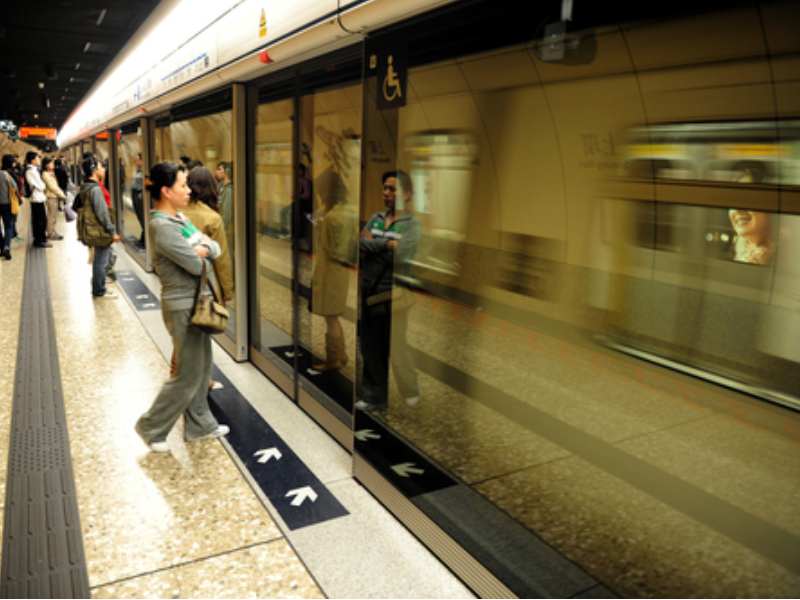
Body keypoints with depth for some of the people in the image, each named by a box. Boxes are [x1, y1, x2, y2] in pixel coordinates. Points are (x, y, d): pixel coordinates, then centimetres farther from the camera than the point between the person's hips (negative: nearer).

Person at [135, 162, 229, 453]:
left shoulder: (179, 218, 9)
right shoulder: (162, 227, -22)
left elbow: (216, 248, 6)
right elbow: (197, 266, -22)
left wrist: (204, 248, -14)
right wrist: (201, 253, -2)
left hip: (196, 303, 9)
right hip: (184, 307, -9)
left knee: (201, 369, 18)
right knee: (188, 375, 2)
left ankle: (199, 424, 32)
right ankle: (151, 427, 20)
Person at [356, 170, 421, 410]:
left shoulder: (412, 224, -6)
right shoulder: (375, 218, 9)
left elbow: (400, 254, -20)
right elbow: (361, 244, -4)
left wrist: (372, 245, -8)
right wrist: (386, 244, -15)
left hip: (392, 294, -5)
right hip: (369, 292, 5)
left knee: (395, 348, 2)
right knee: (370, 348, 12)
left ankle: (412, 397, 21)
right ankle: (374, 396, 28)